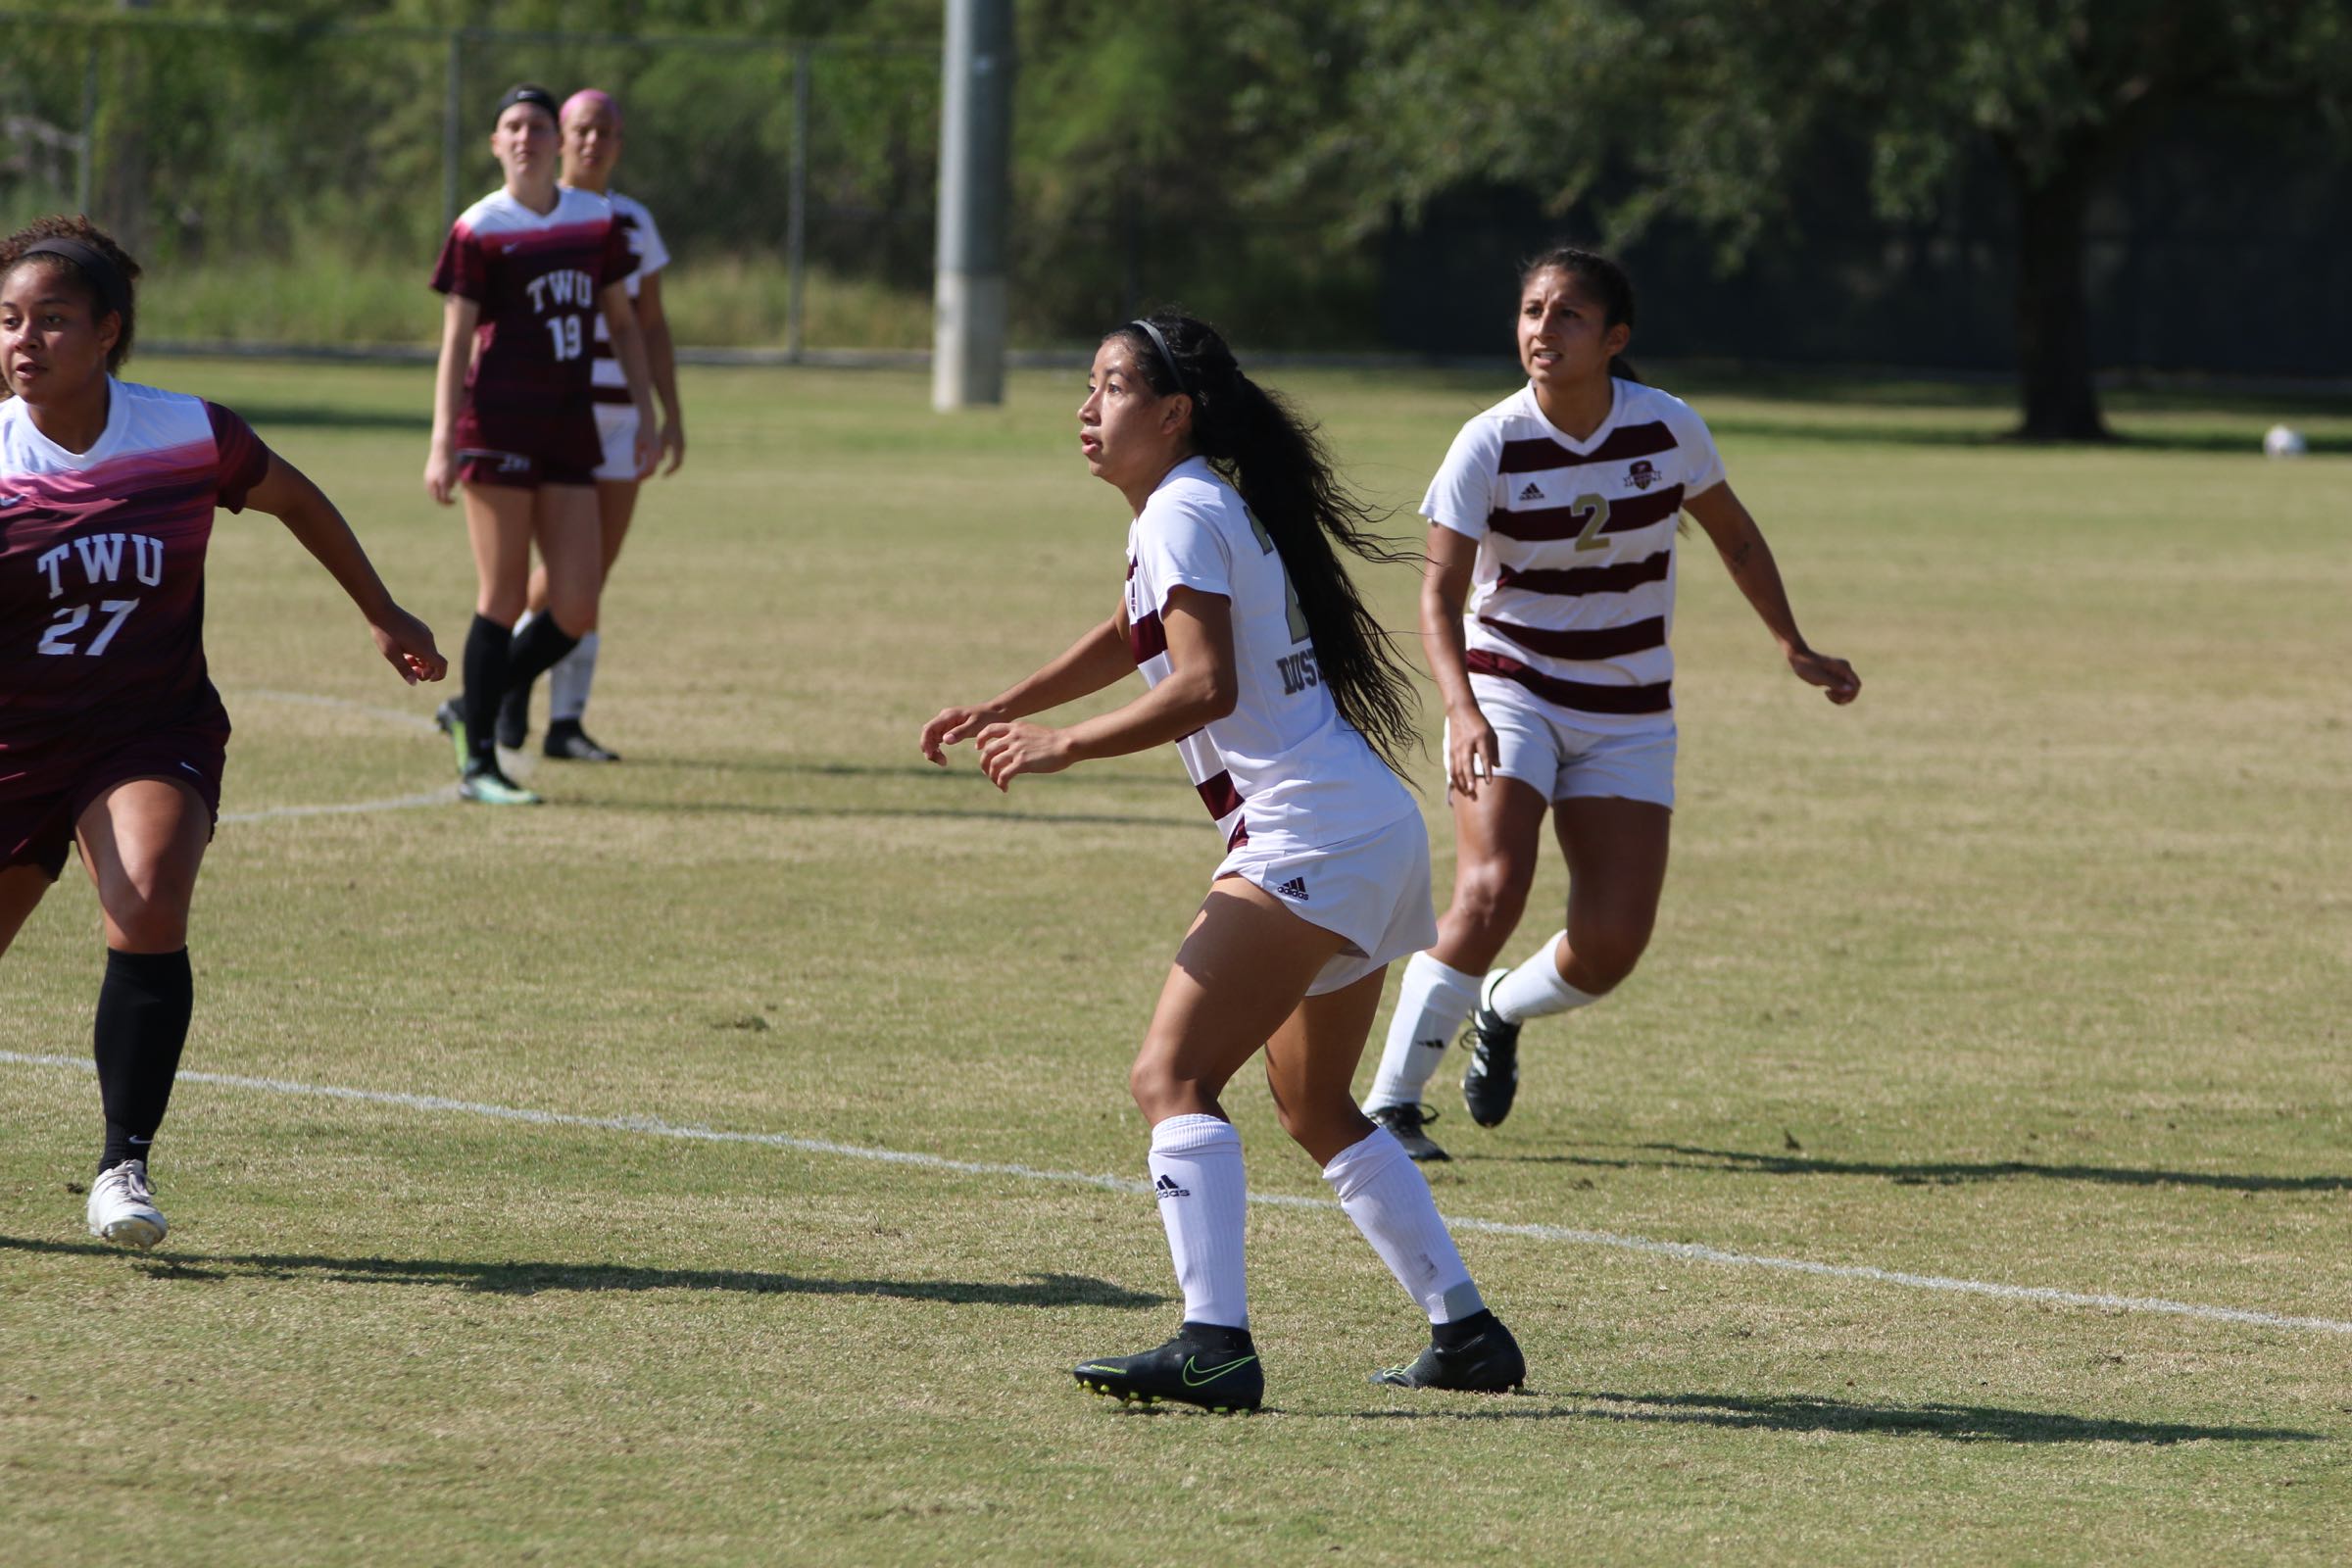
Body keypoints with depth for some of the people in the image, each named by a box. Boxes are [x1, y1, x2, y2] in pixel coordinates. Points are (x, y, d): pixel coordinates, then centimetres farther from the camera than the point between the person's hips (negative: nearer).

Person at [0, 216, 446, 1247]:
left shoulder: (190, 437, -7)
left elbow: (294, 499, 14)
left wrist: (382, 614, 21)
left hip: (153, 735, 0)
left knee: (147, 912, -27)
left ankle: (124, 1166, -19)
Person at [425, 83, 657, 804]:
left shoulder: (597, 222, 10)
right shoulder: (479, 231, -3)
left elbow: (623, 322, 18)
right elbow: (456, 342, -4)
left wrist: (645, 413, 11)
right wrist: (441, 444, -9)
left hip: (571, 427, 5)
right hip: (498, 425, -5)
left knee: (576, 607, -1)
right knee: (504, 593, -5)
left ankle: (473, 707, 20)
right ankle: (478, 763, 3)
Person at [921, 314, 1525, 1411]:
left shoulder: (1183, 511, -9)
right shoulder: (1204, 506, 21)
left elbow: (1206, 685, -21)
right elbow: (1127, 639, 38)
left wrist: (1063, 746, -17)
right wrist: (996, 710, 33)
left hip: (1310, 836, -11)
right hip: (1370, 831, 11)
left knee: (1171, 1076, -19)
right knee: (1316, 1110, 22)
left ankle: (1214, 1344, -31)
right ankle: (1466, 1332, 24)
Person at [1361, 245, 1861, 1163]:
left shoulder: (1667, 429, -8)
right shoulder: (1489, 446, -15)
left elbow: (1734, 535, 10)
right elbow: (1441, 594, -16)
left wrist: (1795, 649, 9)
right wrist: (1462, 710, -32)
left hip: (1628, 715, 3)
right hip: (1509, 694, -3)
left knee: (1612, 947, -5)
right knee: (1491, 891, -25)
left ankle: (1501, 1013, 29)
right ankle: (1390, 1103, -15)